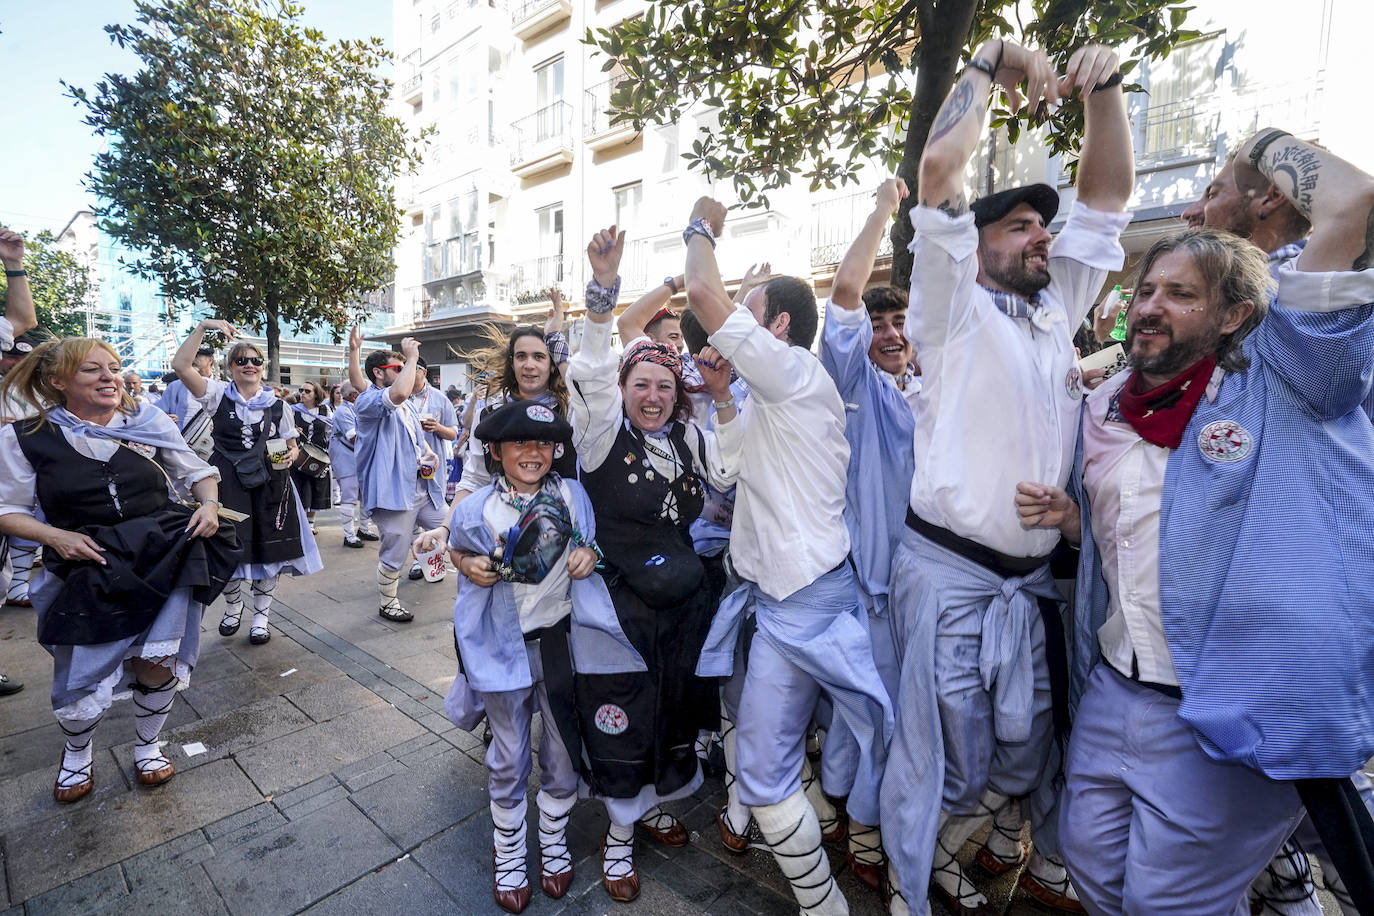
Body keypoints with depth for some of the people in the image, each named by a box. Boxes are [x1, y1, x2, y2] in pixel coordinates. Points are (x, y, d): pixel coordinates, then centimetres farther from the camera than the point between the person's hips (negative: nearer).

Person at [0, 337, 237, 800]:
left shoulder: (150, 421, 2)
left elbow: (197, 471, 11)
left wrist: (209, 505, -8)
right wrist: (54, 536, -13)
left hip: (165, 559, 1)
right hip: (89, 574, -1)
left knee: (160, 664, -1)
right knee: (83, 687, 1)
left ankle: (147, 747, 30)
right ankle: (77, 751, 38)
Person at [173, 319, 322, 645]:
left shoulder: (276, 404, 7)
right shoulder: (218, 395, 1)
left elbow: (291, 444, 14)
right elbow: (181, 365, -14)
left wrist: (290, 455, -9)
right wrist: (203, 327, -17)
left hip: (269, 483, 1)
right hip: (229, 482, -1)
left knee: (268, 548, 5)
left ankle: (261, 615, 22)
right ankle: (233, 607, 34)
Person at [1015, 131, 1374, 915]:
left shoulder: (1279, 382, -10)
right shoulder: (1103, 410, 7)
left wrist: (1262, 147, -3)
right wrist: (1067, 517, -3)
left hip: (1234, 709, -6)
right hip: (1114, 687, 6)